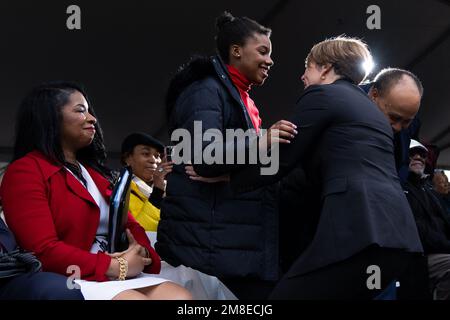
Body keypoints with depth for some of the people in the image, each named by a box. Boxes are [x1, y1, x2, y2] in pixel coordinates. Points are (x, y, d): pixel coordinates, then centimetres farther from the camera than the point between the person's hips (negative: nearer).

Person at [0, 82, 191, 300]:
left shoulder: (94, 172, 23)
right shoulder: (24, 171, -4)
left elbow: (129, 226, 16)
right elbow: (44, 252, -15)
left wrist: (142, 252, -9)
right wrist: (118, 267, -14)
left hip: (117, 277, 8)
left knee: (181, 296, -19)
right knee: (140, 298, -32)